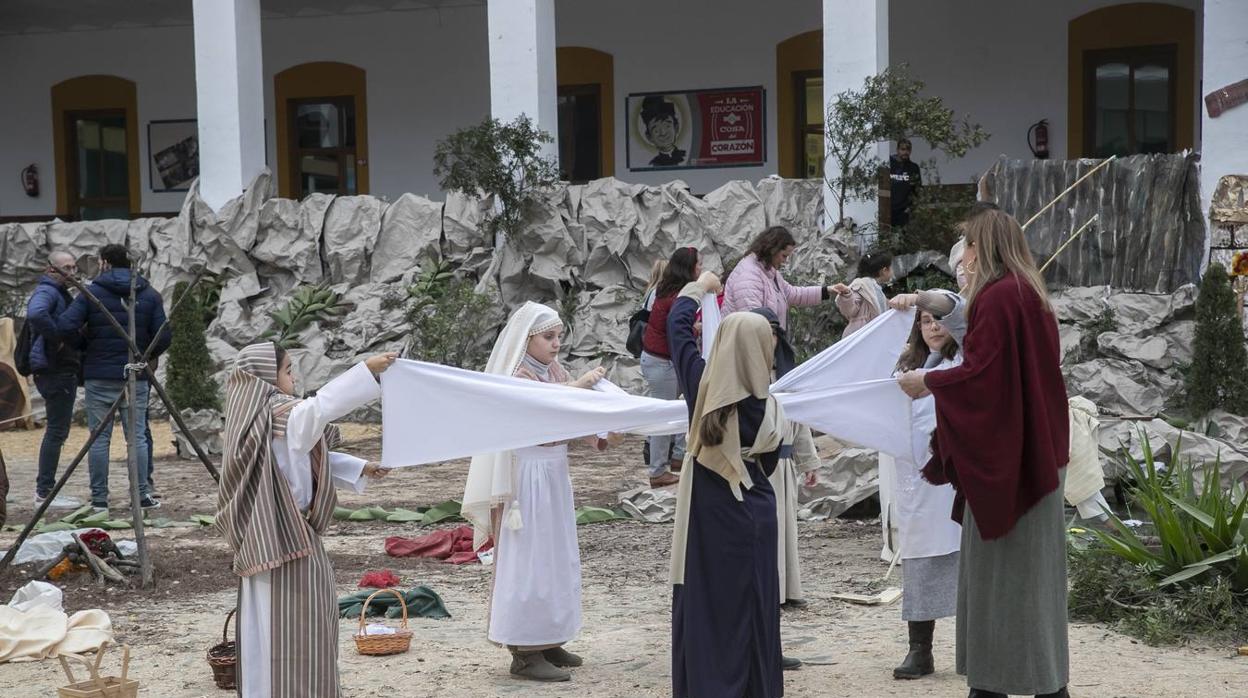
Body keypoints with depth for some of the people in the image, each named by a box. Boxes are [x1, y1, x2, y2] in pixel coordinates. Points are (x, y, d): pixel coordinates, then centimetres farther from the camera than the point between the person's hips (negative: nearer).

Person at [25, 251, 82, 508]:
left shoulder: (61, 293, 19)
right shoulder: (46, 292, -13)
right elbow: (36, 315, -35)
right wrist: (56, 339, -24)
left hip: (63, 369, 10)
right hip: (54, 369, -10)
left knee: (57, 431, 14)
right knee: (56, 431, -7)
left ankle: (44, 490, 20)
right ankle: (44, 493, -4)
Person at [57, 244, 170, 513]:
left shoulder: (91, 293, -3)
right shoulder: (149, 295, 3)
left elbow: (65, 326, -13)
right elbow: (163, 337, -2)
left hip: (99, 377, -1)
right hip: (135, 378, 1)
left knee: (99, 438, 4)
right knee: (137, 436, 6)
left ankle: (99, 499, 5)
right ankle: (142, 495, 5)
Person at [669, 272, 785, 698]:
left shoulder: (702, 383, -11)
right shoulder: (767, 407, -11)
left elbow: (677, 326, 5)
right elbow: (768, 464, 3)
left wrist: (699, 288, 19)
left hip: (706, 516, 0)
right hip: (752, 517, 0)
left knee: (703, 605, 7)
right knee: (750, 608, 7)